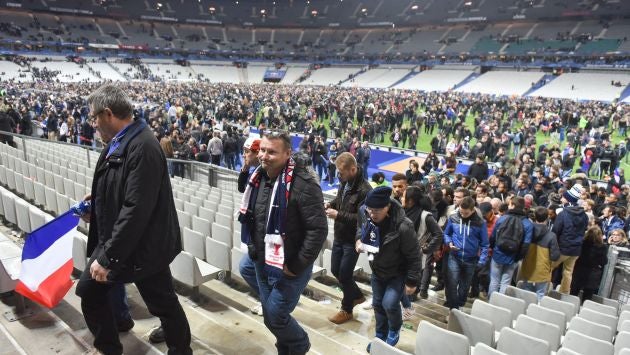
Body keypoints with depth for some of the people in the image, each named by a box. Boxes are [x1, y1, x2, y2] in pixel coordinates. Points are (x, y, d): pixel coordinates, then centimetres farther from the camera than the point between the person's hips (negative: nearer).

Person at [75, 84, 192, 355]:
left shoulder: (143, 147, -25)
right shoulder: (118, 142, 5)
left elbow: (136, 209, -29)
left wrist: (108, 256, -25)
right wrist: (97, 199, 12)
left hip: (142, 246, -9)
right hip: (113, 240, 9)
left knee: (163, 304, 8)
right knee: (89, 292, 16)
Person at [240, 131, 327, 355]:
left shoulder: (303, 184, -24)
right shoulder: (259, 177, 1)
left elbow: (318, 230, -23)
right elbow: (251, 217, 16)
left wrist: (297, 265, -19)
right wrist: (253, 249, 9)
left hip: (288, 267, -7)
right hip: (262, 263, 7)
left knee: (276, 316, 1)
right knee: (270, 317, 18)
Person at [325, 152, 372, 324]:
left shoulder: (364, 190, -25)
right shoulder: (345, 182, 0)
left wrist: (338, 215, -28)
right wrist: (330, 204, -2)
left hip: (352, 240, -8)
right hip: (339, 236, 8)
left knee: (344, 275, 4)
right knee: (335, 270, 19)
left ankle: (347, 310, 27)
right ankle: (357, 295, 42)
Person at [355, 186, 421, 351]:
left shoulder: (403, 226, -37)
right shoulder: (364, 212, -21)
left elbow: (414, 257, -23)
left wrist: (412, 281, -16)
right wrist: (359, 239, -12)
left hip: (398, 273, -5)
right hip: (377, 270, 5)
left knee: (389, 303, -16)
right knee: (378, 304, 15)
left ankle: (394, 330, 18)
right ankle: (381, 337, 40)